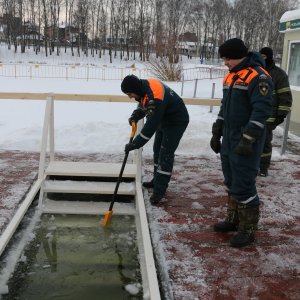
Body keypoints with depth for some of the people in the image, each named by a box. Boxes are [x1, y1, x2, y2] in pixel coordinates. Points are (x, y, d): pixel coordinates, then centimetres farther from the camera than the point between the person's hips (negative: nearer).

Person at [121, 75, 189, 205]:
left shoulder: (155, 98, -37)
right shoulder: (144, 86, -9)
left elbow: (151, 126, -35)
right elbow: (143, 105, 11)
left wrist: (135, 144, -29)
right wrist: (135, 115, -9)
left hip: (176, 122, -10)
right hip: (163, 119, 10)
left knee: (165, 154, -11)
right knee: (157, 150, 16)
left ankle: (159, 191, -6)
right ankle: (157, 180, 31)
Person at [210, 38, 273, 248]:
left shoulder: (258, 77, -15)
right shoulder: (231, 76, 14)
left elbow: (262, 111, -22)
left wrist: (247, 141, -25)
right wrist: (217, 133, 20)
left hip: (246, 145, -9)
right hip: (228, 142, 9)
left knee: (244, 185, -4)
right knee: (231, 183, 17)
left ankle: (249, 230, 9)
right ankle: (234, 220, 32)